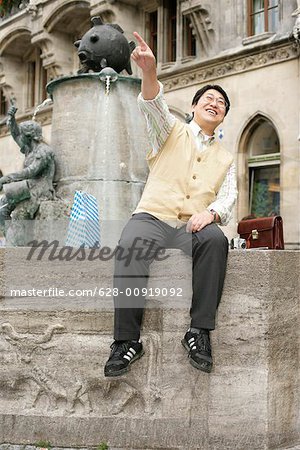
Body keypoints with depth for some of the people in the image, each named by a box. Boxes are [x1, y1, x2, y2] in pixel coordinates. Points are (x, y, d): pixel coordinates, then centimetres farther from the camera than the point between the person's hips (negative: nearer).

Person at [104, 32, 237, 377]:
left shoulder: (225, 159, 25)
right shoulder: (172, 131, 16)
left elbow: (228, 197, 10)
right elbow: (153, 106, -5)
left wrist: (211, 212, -16)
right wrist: (149, 71, -28)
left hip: (193, 229, 2)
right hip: (153, 218, -2)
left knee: (216, 239, -34)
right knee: (131, 246, -36)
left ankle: (199, 332, -29)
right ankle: (127, 340, -29)